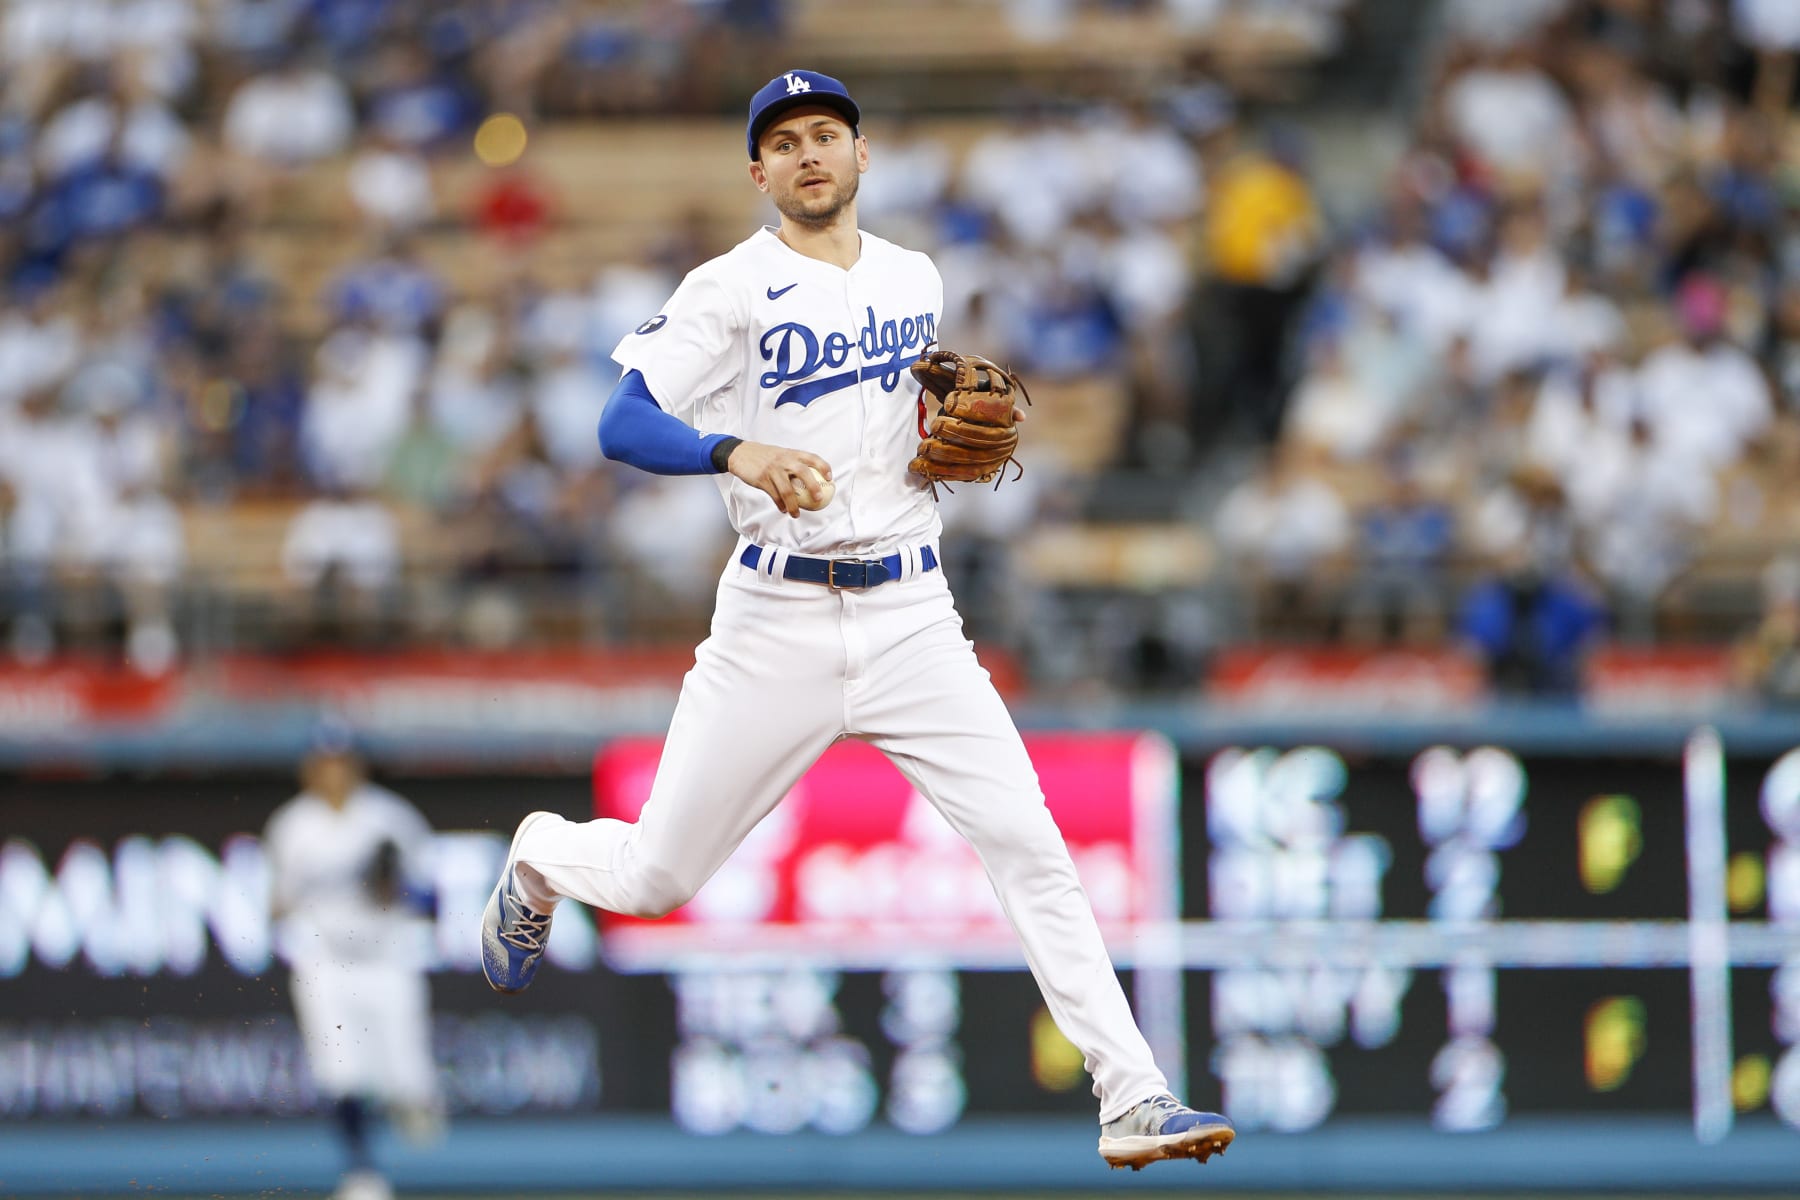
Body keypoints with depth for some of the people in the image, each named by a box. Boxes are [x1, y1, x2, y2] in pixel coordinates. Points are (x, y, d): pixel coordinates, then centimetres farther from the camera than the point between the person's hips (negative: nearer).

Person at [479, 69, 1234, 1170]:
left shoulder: (917, 281, 11)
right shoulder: (731, 290, -5)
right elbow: (624, 425, -15)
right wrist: (737, 452, -34)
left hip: (911, 614, 3)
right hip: (777, 622, -3)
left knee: (1028, 844, -13)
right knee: (654, 879, 6)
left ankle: (1133, 1100, -14)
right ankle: (542, 857, 42)